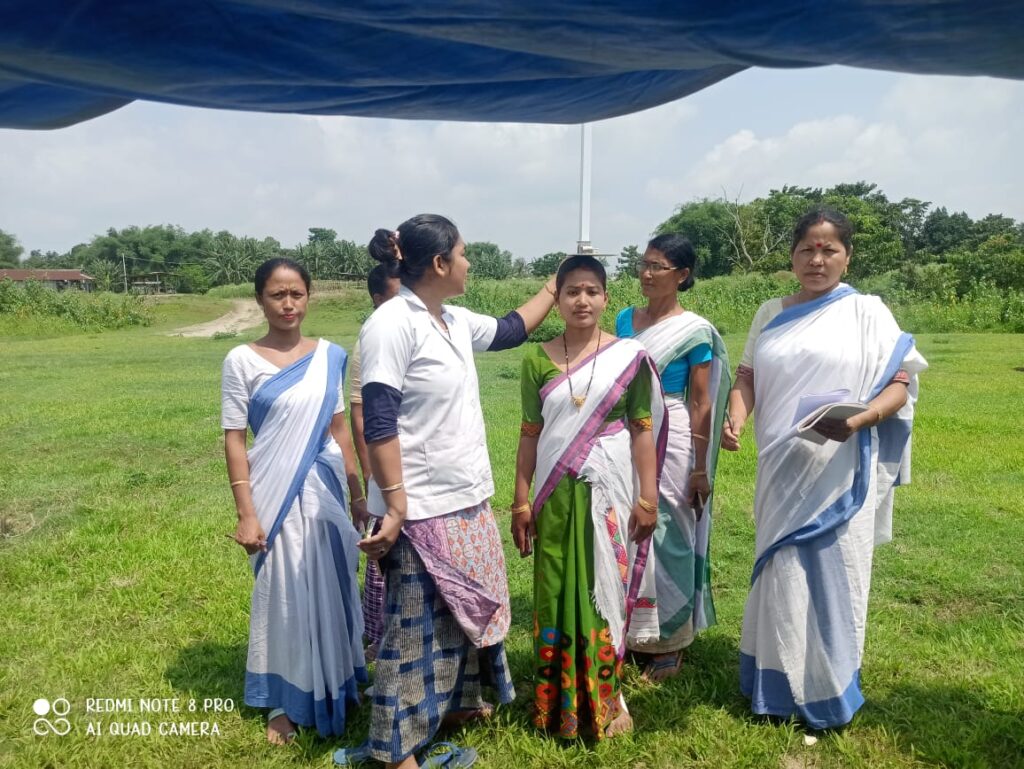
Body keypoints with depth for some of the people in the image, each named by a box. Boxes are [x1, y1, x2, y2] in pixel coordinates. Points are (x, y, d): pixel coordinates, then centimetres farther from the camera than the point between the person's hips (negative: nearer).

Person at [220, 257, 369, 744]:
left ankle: (335, 687, 36)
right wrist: (246, 513, -12)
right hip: (276, 494, -3)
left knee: (332, 589, 14)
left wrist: (357, 495, 10)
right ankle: (285, 703, 28)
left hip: (324, 490, 4)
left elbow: (339, 429, 9)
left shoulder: (330, 356, 3)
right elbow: (233, 439, -7)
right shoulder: (242, 361, -7)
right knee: (284, 594, 8)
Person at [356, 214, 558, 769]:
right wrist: (394, 507, -23)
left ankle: (455, 701, 42)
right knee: (416, 627, 2)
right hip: (421, 509, -9)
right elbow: (379, 423, -21)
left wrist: (555, 286, 30)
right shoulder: (392, 324, -17)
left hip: (467, 499, 9)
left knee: (466, 609, 21)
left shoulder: (456, 322, 8)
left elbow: (511, 330, 27)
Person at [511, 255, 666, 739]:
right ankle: (557, 702, 22)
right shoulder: (538, 360, 2)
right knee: (556, 594, 8)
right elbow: (530, 434, 4)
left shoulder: (630, 357, -2)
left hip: (609, 491, -1)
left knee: (604, 591, 7)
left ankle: (605, 700, 23)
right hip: (556, 493, 1)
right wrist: (521, 501, 2)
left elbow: (643, 430, -1)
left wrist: (649, 496, -4)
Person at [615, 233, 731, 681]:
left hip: (671, 443, -5)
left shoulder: (695, 331, -8)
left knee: (666, 536, 4)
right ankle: (635, 632, 28)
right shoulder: (625, 320, 8)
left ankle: (670, 641, 21)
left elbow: (701, 404, -8)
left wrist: (700, 468, -9)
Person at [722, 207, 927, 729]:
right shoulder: (771, 314, 11)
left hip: (838, 472, -3)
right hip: (781, 468, 3)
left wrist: (857, 422, -24)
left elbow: (900, 385, -5)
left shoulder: (867, 311, 0)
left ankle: (829, 691, 21)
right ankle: (779, 685, 26)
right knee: (780, 574, 10)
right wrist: (735, 420, -11)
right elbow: (747, 376, 10)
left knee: (832, 574, 4)